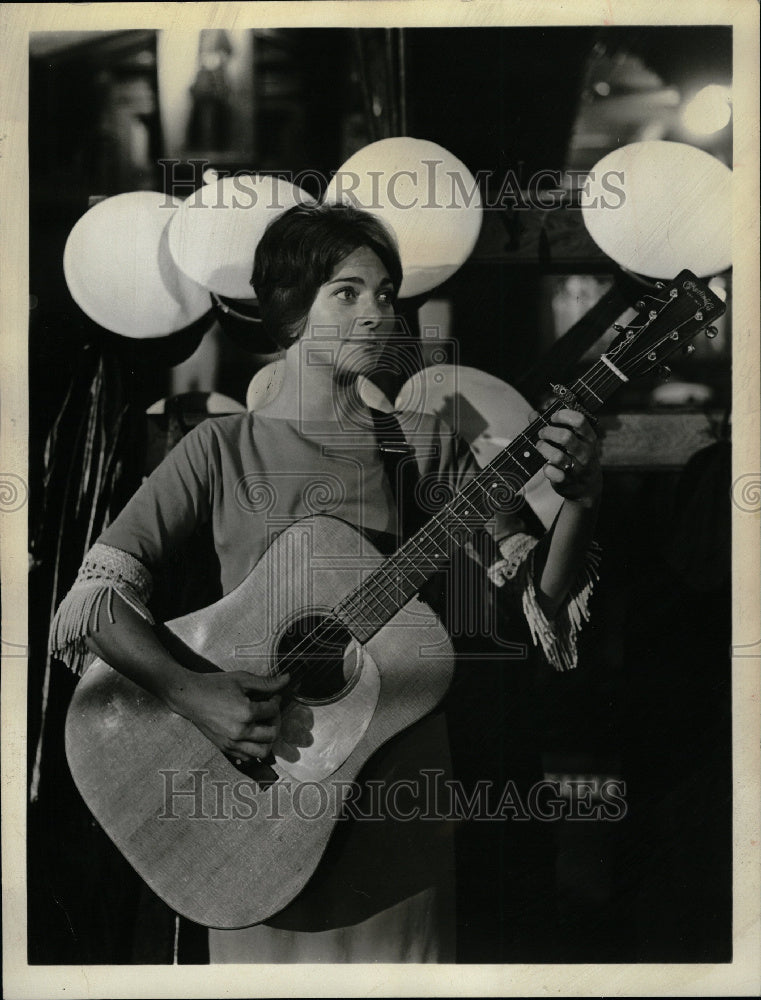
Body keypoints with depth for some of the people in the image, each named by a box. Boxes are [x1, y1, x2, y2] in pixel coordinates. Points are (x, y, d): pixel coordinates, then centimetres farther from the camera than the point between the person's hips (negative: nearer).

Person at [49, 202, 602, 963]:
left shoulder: (422, 446, 2)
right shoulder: (221, 449, -3)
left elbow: (543, 596, -2)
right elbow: (92, 596, -10)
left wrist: (578, 500, -20)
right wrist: (189, 693, -25)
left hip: (397, 767, 2)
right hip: (254, 777, -1)